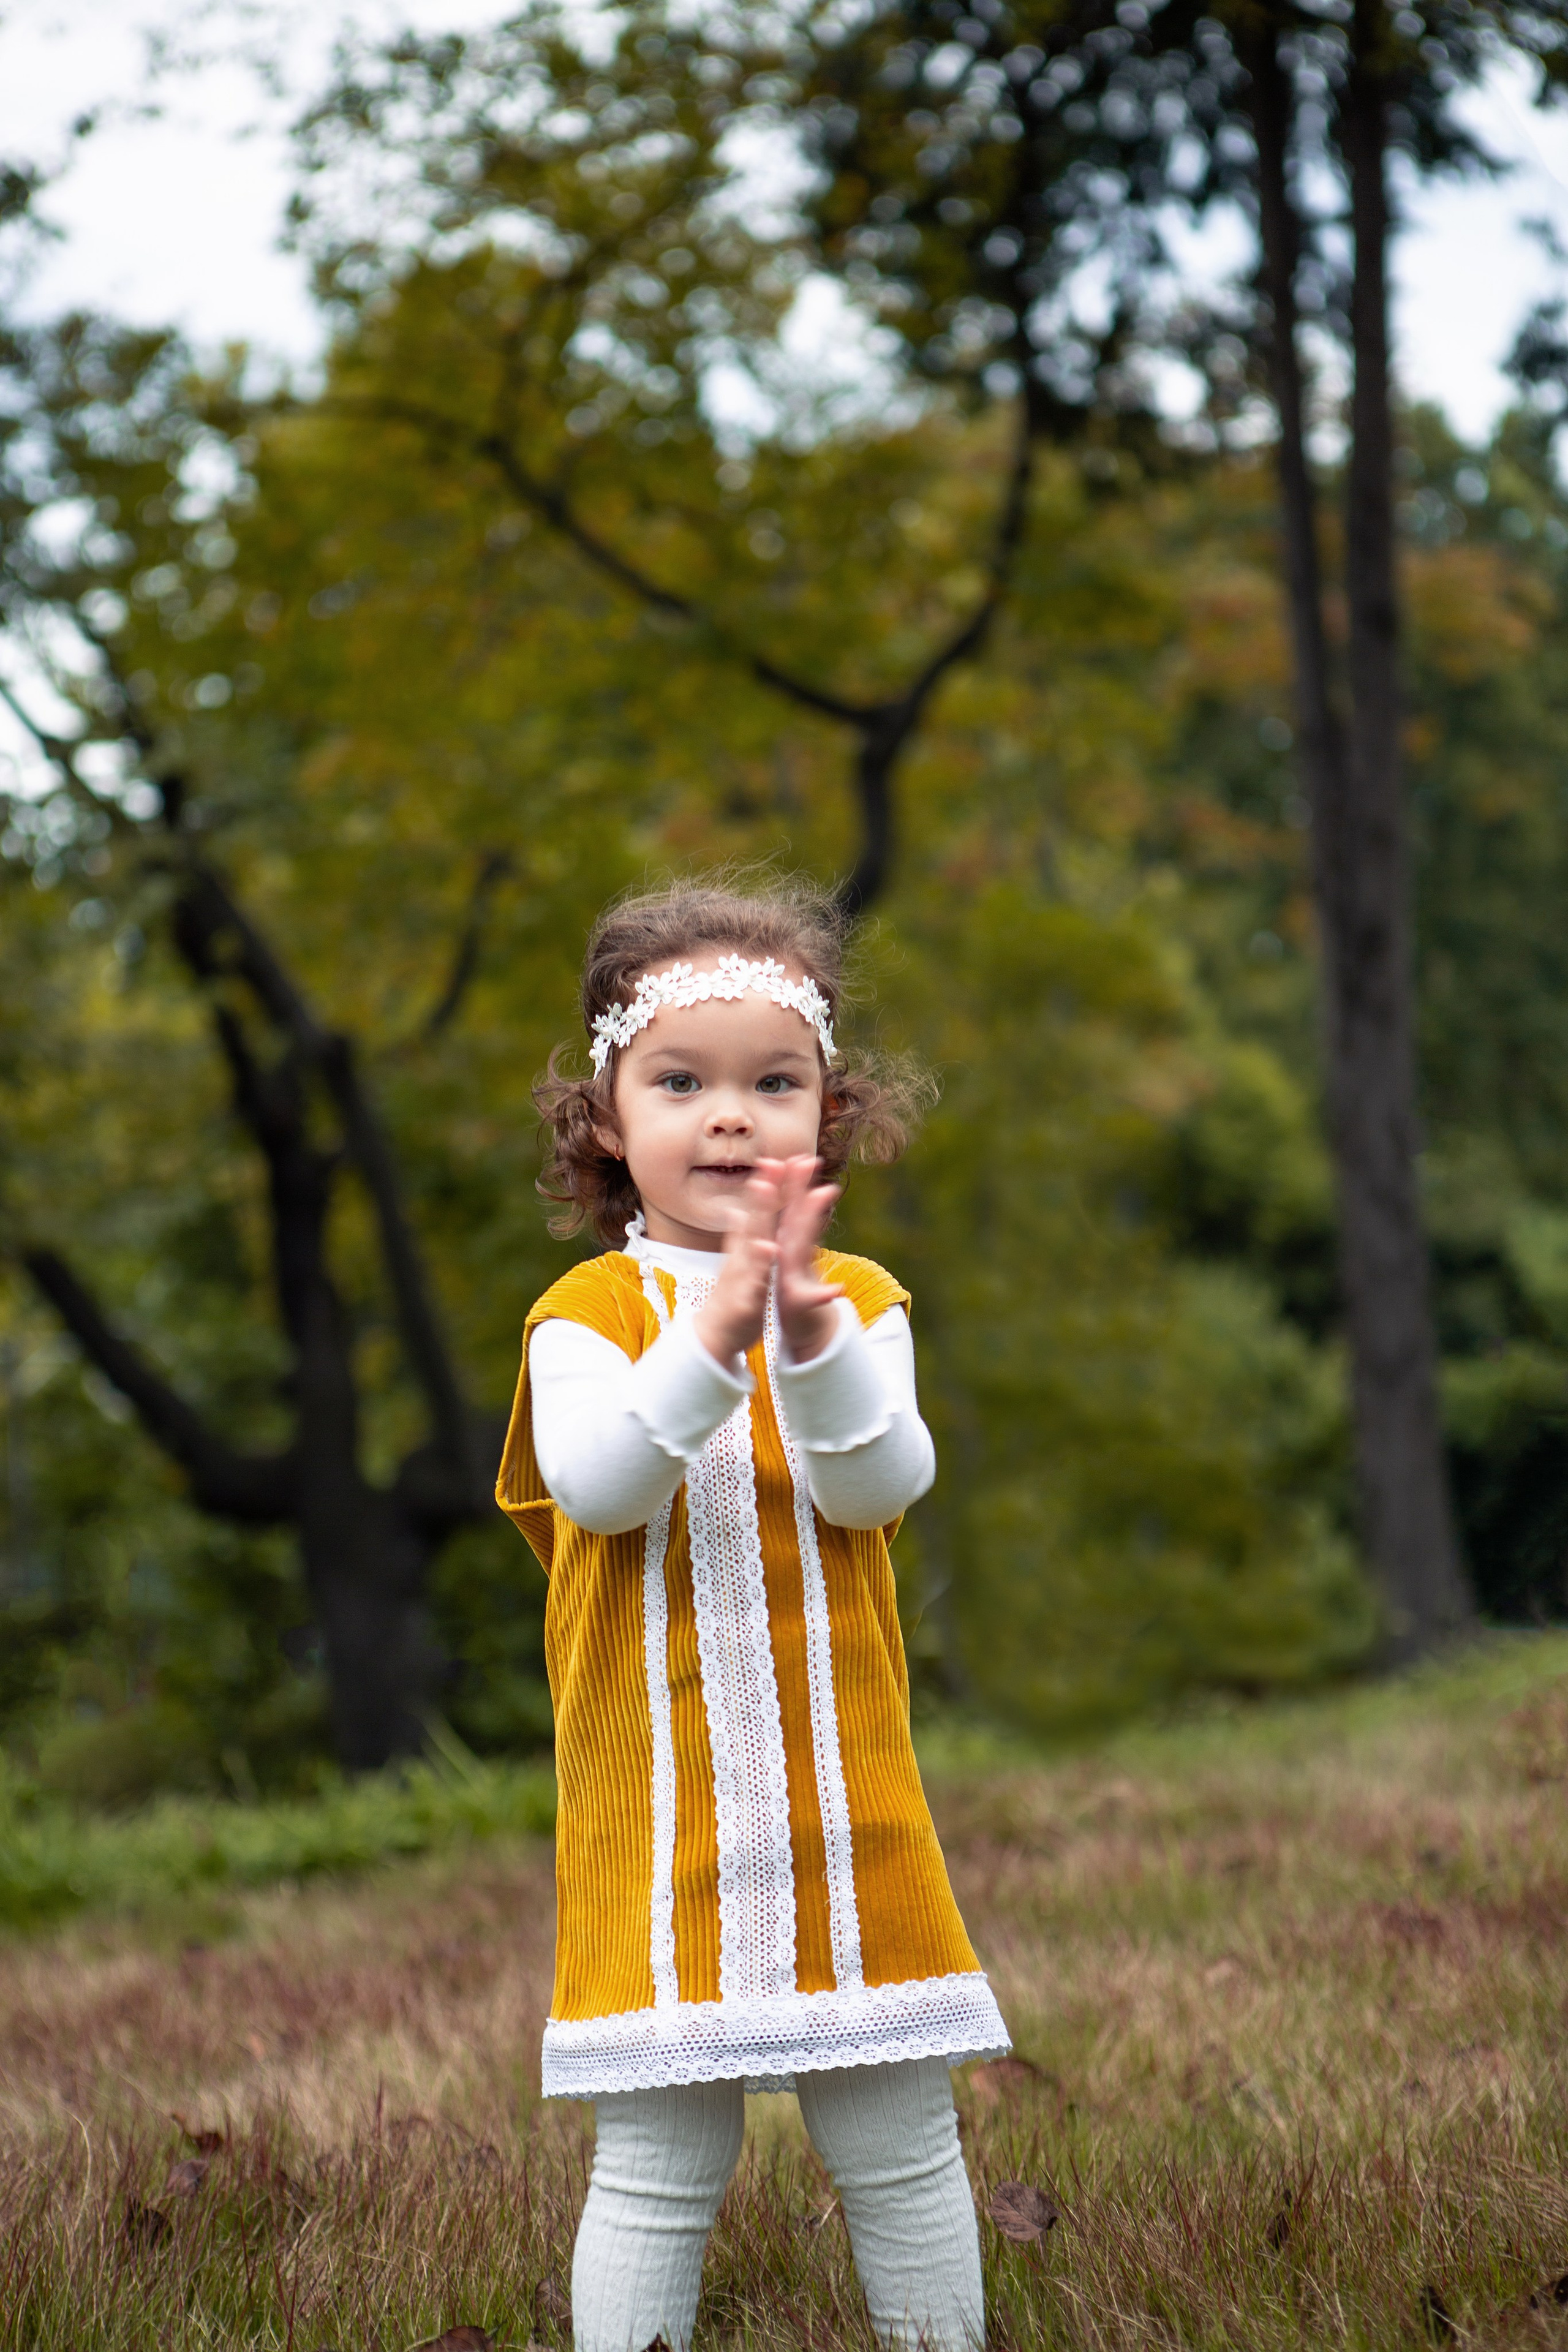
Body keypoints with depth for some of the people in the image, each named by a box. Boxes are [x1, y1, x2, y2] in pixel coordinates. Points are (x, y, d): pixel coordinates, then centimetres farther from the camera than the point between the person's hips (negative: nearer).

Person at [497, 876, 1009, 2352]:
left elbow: (882, 1485, -10)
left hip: (846, 1814, 2)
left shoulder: (859, 1299, 4)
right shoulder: (590, 1310, 0)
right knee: (654, 2171, 3)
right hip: (656, 1818, -2)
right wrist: (711, 1334, -32)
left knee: (902, 2152, 10)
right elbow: (593, 1483, -17)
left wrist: (811, 1334, -28)